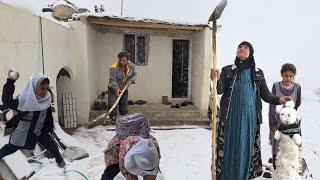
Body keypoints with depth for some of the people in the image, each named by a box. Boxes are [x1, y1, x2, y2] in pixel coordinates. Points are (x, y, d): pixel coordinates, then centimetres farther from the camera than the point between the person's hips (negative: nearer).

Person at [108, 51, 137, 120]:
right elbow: (112, 80, -28)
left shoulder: (131, 65, -11)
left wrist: (131, 80, -15)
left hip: (124, 89, 5)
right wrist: (116, 88, -41)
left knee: (124, 105, 13)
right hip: (113, 89, -4)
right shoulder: (114, 67, -26)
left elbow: (134, 74, 3)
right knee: (112, 105, -11)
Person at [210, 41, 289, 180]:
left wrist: (278, 100, -9)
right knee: (229, 148, 2)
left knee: (246, 149, 6)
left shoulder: (258, 73, 10)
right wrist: (216, 79, -28)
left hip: (249, 117, 1)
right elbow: (219, 90, -8)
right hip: (230, 117, -1)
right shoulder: (227, 70, 5)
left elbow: (266, 95, 10)